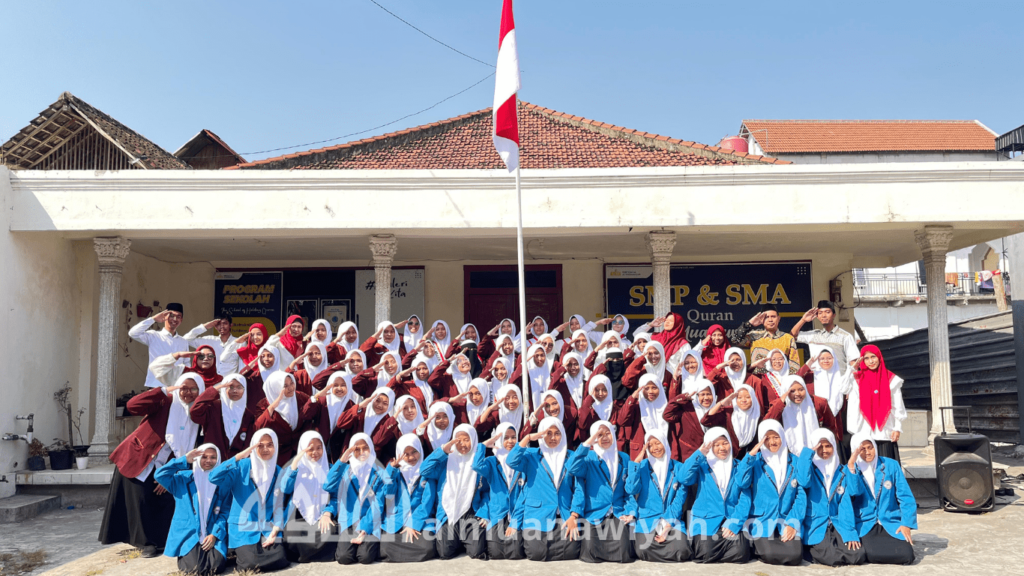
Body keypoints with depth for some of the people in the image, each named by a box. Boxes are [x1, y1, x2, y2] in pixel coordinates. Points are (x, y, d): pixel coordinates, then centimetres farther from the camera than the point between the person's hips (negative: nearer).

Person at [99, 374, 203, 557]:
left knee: (167, 500, -1)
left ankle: (164, 541, 13)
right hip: (136, 460, -4)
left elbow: (186, 451, 2)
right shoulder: (165, 402, -14)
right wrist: (164, 391, -35)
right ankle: (148, 543, 7)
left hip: (161, 467, 5)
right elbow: (132, 406, -30)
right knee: (142, 502, -5)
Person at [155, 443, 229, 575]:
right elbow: (160, 474, -12)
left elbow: (225, 512, 2)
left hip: (213, 535, 1)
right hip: (188, 534, 0)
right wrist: (184, 460, -14)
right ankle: (184, 557, 11)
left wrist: (215, 535, -11)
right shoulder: (183, 478, 4)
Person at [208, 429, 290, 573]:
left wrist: (275, 531, -9)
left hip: (268, 528, 3)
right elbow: (214, 477, -23)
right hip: (244, 528, -3)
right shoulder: (242, 466, -5)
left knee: (279, 559, -20)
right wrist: (238, 457, -29)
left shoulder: (278, 472, 6)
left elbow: (279, 505, 6)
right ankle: (241, 556, 10)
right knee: (251, 563, -26)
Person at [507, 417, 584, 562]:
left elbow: (578, 489, 5)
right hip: (538, 513, -2)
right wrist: (527, 438, -10)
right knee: (536, 552, -20)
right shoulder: (531, 455, 8)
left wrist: (574, 516, -7)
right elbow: (511, 462, -13)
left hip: (565, 516, 2)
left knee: (570, 552, -17)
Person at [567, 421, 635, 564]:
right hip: (594, 514, -2)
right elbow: (572, 468, -20)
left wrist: (631, 513, -2)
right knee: (591, 554, -20)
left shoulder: (624, 458, 13)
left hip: (618, 515, 2)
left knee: (623, 555, -19)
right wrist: (589, 442, -21)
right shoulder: (589, 458, 2)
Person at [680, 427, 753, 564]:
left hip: (732, 520, 2)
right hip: (706, 520, -2)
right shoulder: (702, 465, 7)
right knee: (705, 555, -22)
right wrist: (700, 454, -14)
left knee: (741, 554, -21)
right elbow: (685, 479, -13)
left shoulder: (738, 467, 12)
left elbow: (745, 498, 3)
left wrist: (734, 523, -11)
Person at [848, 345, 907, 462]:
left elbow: (898, 407, 8)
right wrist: (854, 431, -2)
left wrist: (897, 428, 1)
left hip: (885, 433, 0)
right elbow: (853, 407, 5)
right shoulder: (857, 380, 7)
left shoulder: (891, 380, 9)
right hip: (864, 434, 0)